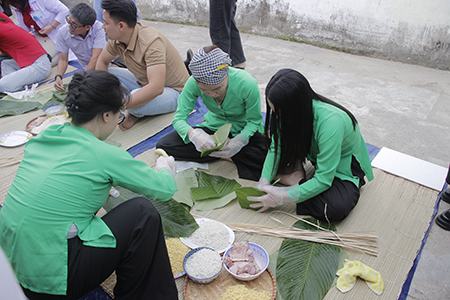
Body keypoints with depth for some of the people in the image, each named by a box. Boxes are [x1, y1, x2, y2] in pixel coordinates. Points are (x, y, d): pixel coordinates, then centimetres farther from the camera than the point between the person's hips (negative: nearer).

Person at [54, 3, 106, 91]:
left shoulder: (98, 28, -23)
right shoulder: (63, 32, -12)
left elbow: (95, 58, -25)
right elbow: (63, 60, -3)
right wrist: (58, 76, -23)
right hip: (88, 70, 2)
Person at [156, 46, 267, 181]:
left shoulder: (247, 84, -29)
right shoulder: (193, 83, -23)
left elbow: (254, 121, -15)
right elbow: (178, 119, -18)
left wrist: (240, 140, -35)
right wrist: (192, 133, -41)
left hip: (243, 131, -2)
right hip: (213, 128, 3)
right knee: (163, 146, -16)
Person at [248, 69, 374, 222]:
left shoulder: (330, 122, -39)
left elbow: (323, 179, -33)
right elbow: (276, 148, -12)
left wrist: (283, 197, -32)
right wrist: (264, 182, -24)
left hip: (343, 165, -6)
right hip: (317, 155, 6)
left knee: (335, 208, -33)